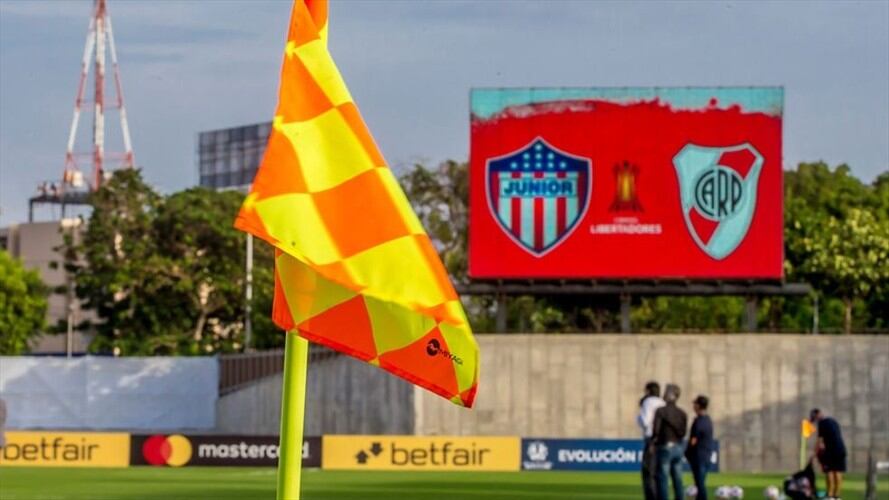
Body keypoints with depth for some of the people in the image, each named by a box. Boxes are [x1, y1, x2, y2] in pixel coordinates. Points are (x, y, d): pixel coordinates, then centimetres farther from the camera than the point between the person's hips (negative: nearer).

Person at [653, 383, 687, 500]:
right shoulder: (682, 414, 4)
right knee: (677, 480, 8)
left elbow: (656, 430, -16)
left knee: (663, 480, -3)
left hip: (664, 448, -5)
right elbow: (682, 432, -1)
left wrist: (653, 438, 3)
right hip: (678, 448, 5)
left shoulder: (660, 411, -10)